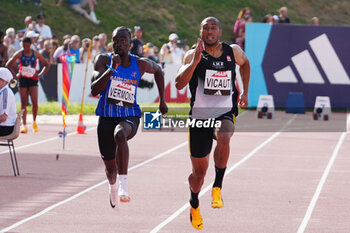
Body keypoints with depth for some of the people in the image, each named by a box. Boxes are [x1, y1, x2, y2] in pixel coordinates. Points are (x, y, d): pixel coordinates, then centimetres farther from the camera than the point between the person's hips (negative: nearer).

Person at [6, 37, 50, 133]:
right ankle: (24, 125, 4)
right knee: (23, 103, -1)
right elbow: (8, 65, 6)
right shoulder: (19, 54, 0)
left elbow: (47, 65, 10)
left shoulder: (36, 54, 1)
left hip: (33, 79, 0)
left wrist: (40, 75, -2)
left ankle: (34, 122, 10)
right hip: (23, 79, 0)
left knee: (35, 102, -12)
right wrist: (15, 75, -2)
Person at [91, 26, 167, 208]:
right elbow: (94, 90, -17)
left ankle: (123, 186, -43)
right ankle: (112, 186, 51)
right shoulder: (104, 60, -5)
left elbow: (158, 71, 22)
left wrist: (162, 100, 22)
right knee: (110, 167, 11)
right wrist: (112, 69, -26)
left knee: (120, 134, -40)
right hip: (107, 117, 1)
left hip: (130, 117, -1)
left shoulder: (140, 64, -1)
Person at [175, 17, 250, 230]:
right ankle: (194, 204, 40)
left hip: (225, 114, 0)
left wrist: (245, 92, 22)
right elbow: (179, 84, -20)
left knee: (224, 138, -37)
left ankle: (218, 187, -21)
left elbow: (245, 63, 26)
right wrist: (195, 62, -31)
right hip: (200, 116, 0)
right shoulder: (193, 55, -7)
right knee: (199, 172, 8)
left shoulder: (233, 52, 1)